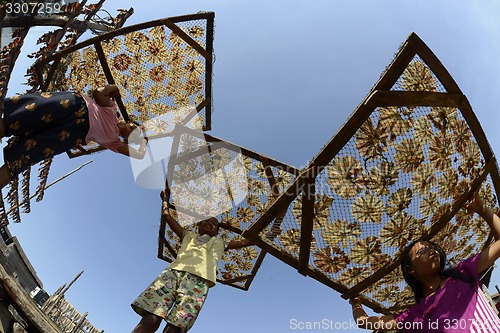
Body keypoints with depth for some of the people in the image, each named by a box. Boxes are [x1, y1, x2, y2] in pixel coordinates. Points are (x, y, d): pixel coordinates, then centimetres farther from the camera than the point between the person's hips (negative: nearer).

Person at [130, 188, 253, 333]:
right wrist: (165, 198, 49)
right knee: (150, 320, -23)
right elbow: (166, 215, 38)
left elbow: (244, 242, 35)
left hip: (199, 280, 0)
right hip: (174, 271, 1)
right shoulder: (188, 236, 36)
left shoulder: (219, 243, 35)